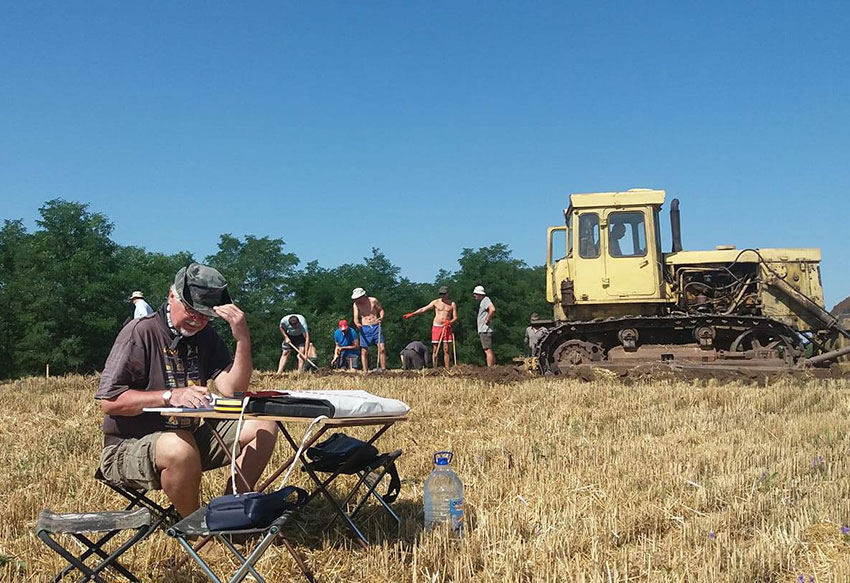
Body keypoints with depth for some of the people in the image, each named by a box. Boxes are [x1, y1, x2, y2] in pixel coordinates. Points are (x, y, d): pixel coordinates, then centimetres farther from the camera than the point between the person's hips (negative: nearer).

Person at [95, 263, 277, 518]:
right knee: (179, 447, -39)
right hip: (128, 447, -6)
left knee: (263, 427, -5)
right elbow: (109, 402, -18)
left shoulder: (206, 338, 8)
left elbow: (233, 390, -6)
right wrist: (171, 396, -27)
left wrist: (243, 339, -17)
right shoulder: (140, 332, -11)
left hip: (189, 437, 6)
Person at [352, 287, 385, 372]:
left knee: (382, 348, -10)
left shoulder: (373, 300, -1)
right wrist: (357, 324, -24)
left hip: (376, 326, -1)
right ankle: (365, 372, 3)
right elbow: (356, 318, -2)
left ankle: (383, 370, -5)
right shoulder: (356, 304, 2)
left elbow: (381, 310, 8)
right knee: (364, 351, -2)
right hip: (365, 328, 1)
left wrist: (381, 317, -13)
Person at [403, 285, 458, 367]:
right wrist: (411, 314, 0)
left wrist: (450, 322, -16)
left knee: (446, 349, -4)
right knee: (435, 349, -2)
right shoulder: (436, 302, 6)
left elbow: (455, 317, 6)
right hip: (436, 327, 0)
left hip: (446, 328, 0)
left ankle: (447, 369, -4)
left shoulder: (452, 304, 6)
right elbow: (423, 309, 6)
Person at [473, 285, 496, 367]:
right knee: (489, 351, 10)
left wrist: (487, 320, -19)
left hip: (485, 330, -11)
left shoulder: (485, 299, -10)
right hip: (483, 330, 11)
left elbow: (492, 309, -27)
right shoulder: (481, 302, 20)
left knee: (488, 351, -12)